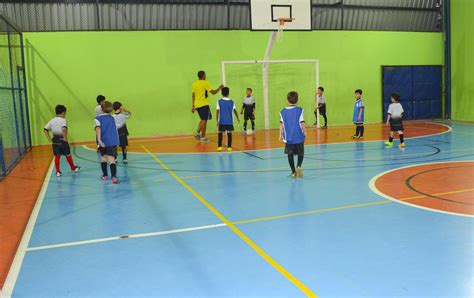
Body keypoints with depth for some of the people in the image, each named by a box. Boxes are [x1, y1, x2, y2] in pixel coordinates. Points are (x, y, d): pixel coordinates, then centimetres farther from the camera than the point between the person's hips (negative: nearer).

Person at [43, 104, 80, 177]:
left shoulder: (52, 120, 6)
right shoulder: (63, 120, -12)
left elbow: (45, 129, 4)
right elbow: (64, 129, -29)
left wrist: (49, 138, 5)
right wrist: (65, 138, -21)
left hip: (55, 140, 4)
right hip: (62, 139, -4)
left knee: (57, 156, 7)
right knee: (68, 155, 12)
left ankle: (58, 171, 7)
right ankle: (73, 168, 28)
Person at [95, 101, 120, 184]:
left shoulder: (98, 118, -2)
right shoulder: (112, 118, 10)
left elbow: (98, 129, -16)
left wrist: (99, 140, -25)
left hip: (103, 142, -2)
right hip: (113, 142, 2)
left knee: (103, 157, 20)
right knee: (112, 159, -5)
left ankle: (105, 175, 28)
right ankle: (114, 177, -21)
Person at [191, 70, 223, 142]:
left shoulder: (194, 84, 10)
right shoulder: (205, 83, -9)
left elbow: (193, 95, 12)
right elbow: (213, 92, -10)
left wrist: (193, 106, 16)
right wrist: (219, 88, 6)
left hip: (197, 105, 7)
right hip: (204, 104, -7)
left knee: (202, 120, 20)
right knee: (204, 120, -2)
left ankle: (198, 133, 9)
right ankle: (203, 137, -1)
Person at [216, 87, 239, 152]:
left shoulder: (219, 101, -2)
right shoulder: (231, 102, 3)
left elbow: (217, 111, -6)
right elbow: (235, 110, 4)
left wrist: (217, 120, -1)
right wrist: (237, 118, 17)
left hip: (222, 121, -1)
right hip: (229, 121, 1)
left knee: (220, 133, 8)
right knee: (229, 133, 3)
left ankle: (219, 146, 4)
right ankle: (229, 147, 2)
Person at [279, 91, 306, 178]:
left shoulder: (283, 112, 0)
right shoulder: (300, 110, -7)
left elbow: (281, 124, 1)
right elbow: (302, 123, -9)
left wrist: (281, 135, 10)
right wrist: (305, 133, 3)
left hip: (288, 138, 2)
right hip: (299, 137, -1)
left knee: (290, 154, 11)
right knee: (300, 153, 14)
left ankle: (293, 172, 12)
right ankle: (299, 166, -10)